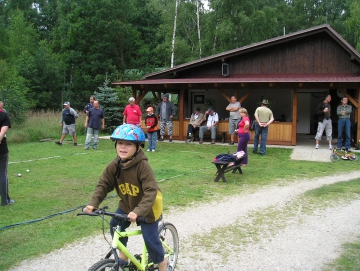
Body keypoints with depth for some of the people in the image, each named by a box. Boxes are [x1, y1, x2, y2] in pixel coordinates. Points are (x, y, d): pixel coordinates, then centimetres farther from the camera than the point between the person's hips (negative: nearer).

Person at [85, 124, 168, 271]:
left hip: (147, 207, -6)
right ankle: (123, 255, 29)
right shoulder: (114, 165, -15)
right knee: (115, 226, 4)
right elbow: (103, 185, -10)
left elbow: (151, 191, -36)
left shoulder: (143, 165, -32)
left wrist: (138, 211, -46)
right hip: (127, 204, 6)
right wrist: (93, 203, -24)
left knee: (150, 238, -3)